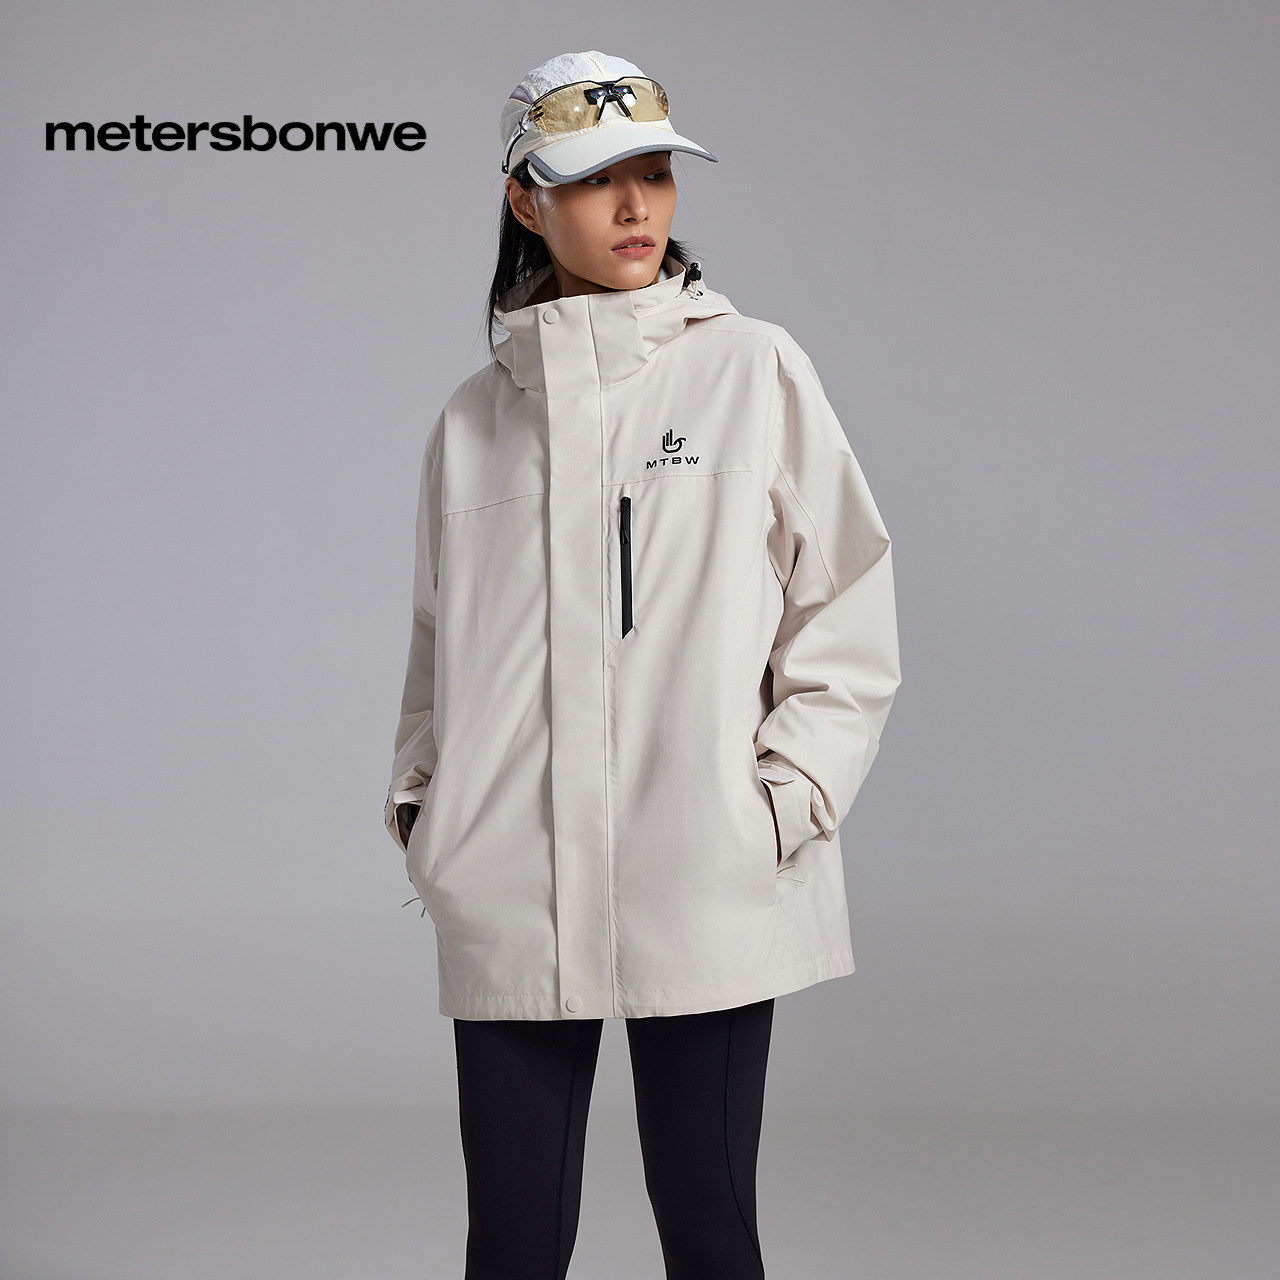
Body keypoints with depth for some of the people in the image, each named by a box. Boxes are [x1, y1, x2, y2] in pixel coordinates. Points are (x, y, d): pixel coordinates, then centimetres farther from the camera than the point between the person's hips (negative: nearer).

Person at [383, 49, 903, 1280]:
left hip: (706, 891, -2)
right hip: (510, 902, 2)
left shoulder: (754, 369, 3)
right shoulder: (475, 417, 11)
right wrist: (419, 800, 6)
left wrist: (786, 798, -6)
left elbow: (847, 601, 2)